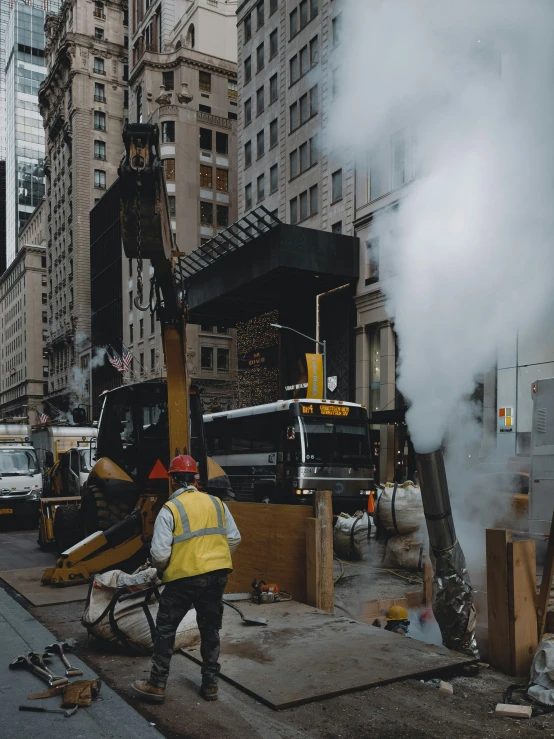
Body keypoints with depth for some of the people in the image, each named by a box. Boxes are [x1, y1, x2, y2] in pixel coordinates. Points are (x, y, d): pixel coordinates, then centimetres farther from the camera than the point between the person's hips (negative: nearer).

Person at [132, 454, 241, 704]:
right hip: (218, 575, 5)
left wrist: (161, 568, 8)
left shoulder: (169, 509, -8)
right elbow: (234, 539, 9)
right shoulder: (216, 503, 6)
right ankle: (210, 684, 24)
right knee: (210, 629, 18)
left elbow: (159, 553, -12)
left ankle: (157, 685, 16)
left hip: (184, 577, -5)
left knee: (165, 630, 11)